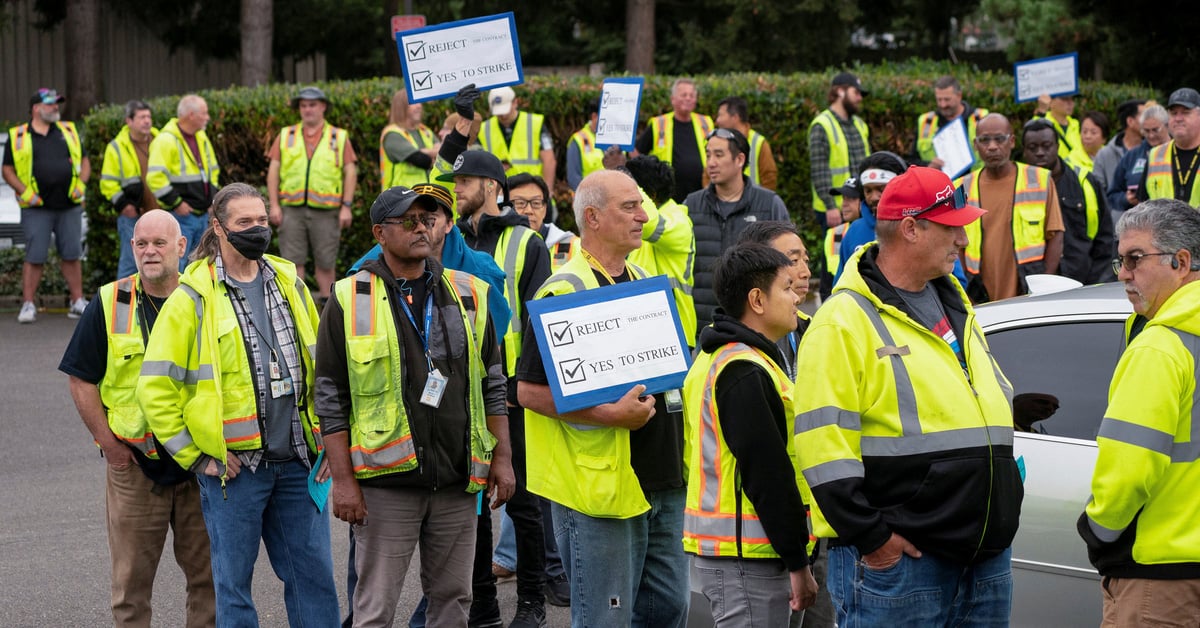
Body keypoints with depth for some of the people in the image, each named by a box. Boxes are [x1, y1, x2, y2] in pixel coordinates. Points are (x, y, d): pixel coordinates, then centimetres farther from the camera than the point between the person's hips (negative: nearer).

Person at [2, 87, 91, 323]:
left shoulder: (68, 131, 14)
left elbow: (85, 162, 18)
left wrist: (81, 184, 1)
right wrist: (24, 191, -8)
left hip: (69, 206, 3)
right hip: (37, 207, -3)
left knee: (71, 255, 5)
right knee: (34, 257, -4)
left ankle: (78, 303, 11)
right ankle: (28, 305, 2)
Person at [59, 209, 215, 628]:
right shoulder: (109, 304, 0)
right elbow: (81, 381, 2)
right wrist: (110, 444, -4)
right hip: (134, 462, -1)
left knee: (207, 570, 7)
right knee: (132, 576, 5)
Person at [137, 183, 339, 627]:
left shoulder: (289, 285, 10)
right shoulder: (193, 299, -5)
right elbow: (156, 388, -6)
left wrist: (326, 437, 10)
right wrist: (195, 456, -7)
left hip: (297, 464, 4)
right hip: (233, 468, -4)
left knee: (314, 574, 7)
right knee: (234, 581, 3)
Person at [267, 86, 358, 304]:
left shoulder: (339, 137, 8)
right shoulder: (286, 136, 12)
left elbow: (350, 172, 5)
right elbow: (273, 170, 9)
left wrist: (346, 206, -4)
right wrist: (274, 205, 0)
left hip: (325, 210, -1)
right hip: (292, 209, 1)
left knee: (325, 262, 3)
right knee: (293, 260, -1)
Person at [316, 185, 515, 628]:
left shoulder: (467, 294, 9)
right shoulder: (350, 300, -2)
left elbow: (492, 383, 14)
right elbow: (331, 398, -3)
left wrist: (501, 458, 8)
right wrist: (343, 479, -8)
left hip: (458, 478, 4)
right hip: (385, 482, -4)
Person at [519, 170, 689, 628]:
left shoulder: (644, 281, 16)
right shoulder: (564, 292, -12)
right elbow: (529, 390, -16)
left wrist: (676, 388, 8)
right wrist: (610, 415, -23)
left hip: (662, 482, 8)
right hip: (602, 486, -8)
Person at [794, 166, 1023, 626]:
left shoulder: (955, 307, 18)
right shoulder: (845, 321, -10)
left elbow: (995, 408, 27)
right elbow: (825, 443, -16)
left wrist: (1003, 513, 18)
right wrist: (869, 537, -18)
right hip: (898, 557, -8)